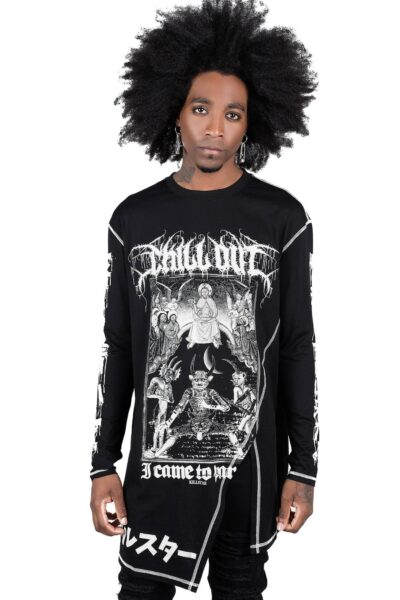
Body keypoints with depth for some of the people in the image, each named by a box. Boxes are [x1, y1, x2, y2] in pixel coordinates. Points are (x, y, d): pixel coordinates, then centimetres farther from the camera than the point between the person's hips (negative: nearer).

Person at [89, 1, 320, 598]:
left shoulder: (282, 218, -3)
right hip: (158, 460, 1)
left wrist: (303, 468, -1)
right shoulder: (135, 219, 0)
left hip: (253, 461, 0)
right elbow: (118, 348, 4)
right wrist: (103, 465, 2)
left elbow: (298, 347, 0)